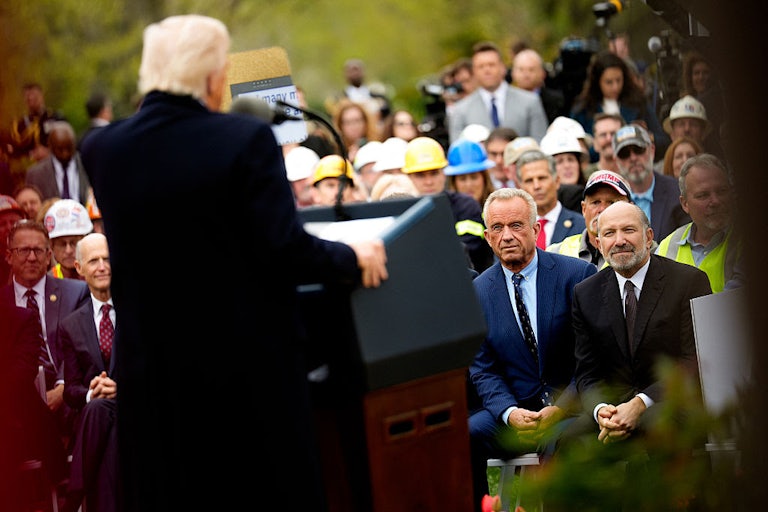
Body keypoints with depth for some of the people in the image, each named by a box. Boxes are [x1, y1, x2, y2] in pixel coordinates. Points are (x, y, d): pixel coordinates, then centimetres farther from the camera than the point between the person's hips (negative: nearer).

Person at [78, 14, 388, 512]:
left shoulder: (101, 150, -2)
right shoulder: (246, 138, -14)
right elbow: (286, 250, -17)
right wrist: (353, 259, 1)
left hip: (153, 373, 4)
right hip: (250, 370, -3)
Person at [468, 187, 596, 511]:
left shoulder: (577, 275, -1)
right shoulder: (478, 291, 8)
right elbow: (482, 368, 6)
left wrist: (561, 408, -15)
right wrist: (509, 411, -13)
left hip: (569, 410, -3)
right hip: (515, 409, 3)